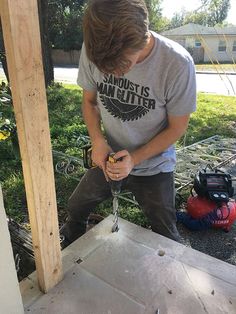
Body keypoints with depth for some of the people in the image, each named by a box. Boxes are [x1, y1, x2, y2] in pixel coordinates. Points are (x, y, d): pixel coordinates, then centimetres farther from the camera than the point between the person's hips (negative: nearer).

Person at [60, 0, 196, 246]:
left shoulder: (177, 64, -28)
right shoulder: (92, 50, -19)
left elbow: (177, 127, -15)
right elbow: (89, 100, -2)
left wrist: (135, 159, -22)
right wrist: (97, 140, -18)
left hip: (154, 166, -3)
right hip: (109, 158, 4)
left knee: (165, 237, 9)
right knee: (75, 208, 20)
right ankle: (69, 253, 52)